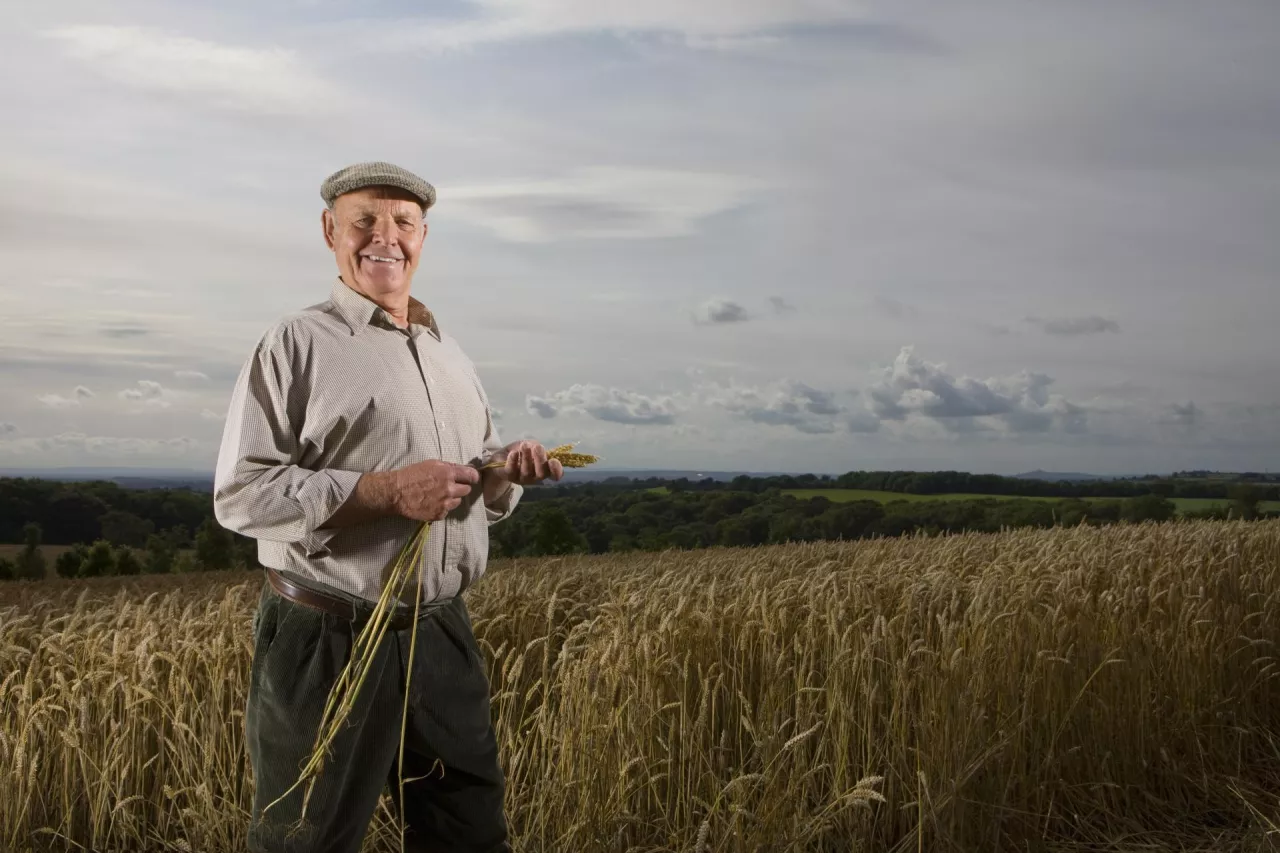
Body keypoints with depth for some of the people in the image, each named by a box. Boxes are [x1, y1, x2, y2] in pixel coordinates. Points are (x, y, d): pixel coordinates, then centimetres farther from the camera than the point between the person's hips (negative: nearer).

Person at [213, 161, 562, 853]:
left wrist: (509, 467, -3)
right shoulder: (296, 345, -7)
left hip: (441, 635, 6)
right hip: (327, 641, -6)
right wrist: (386, 492, -23)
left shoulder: (450, 355, 15)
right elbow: (240, 494, -15)